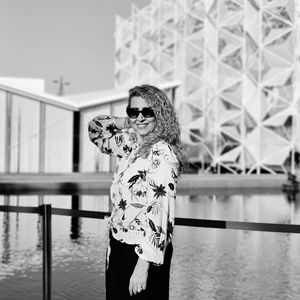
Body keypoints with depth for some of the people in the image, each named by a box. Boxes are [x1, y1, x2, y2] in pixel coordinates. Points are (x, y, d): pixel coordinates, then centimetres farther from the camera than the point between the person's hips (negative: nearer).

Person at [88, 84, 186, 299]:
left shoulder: (162, 154, -19)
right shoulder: (131, 144, 4)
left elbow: (159, 211, -25)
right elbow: (96, 130, 19)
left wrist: (143, 265, -26)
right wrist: (128, 123, 2)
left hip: (143, 251, -8)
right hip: (119, 249, 8)